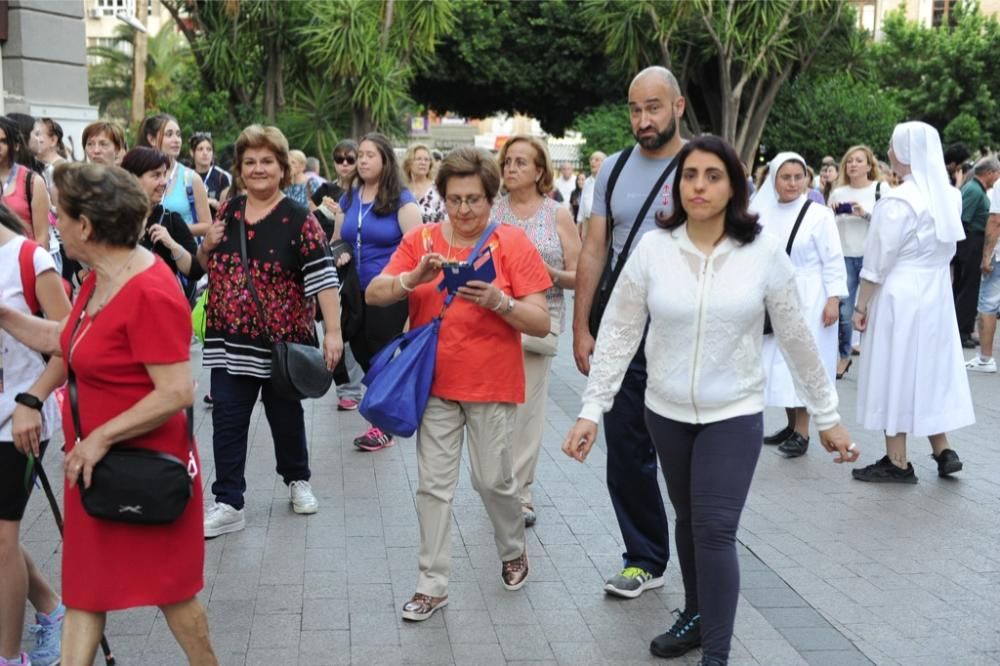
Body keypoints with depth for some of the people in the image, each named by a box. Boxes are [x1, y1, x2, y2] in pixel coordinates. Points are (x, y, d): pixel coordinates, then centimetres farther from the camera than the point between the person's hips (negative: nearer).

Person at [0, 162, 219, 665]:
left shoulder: (150, 294, -25)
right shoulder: (99, 279, 5)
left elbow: (176, 394, -27)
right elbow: (64, 341, 16)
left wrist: (101, 438, -22)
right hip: (95, 463, 9)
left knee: (168, 589, 10)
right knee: (83, 588, 13)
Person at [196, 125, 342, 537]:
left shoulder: (298, 220, -10)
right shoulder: (227, 211, 6)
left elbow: (322, 277, -16)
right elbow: (207, 266, 18)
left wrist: (332, 333, -24)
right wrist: (207, 246, -5)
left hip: (281, 342, -3)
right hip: (229, 341, 4)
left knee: (285, 416, 14)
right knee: (227, 421, 1)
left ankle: (298, 480, 37)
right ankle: (228, 504, 7)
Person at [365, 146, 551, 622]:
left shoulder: (512, 243, -6)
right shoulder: (421, 241, 2)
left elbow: (540, 322, -8)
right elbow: (373, 295, -4)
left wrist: (498, 301, -25)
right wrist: (414, 277, -22)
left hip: (492, 385, -2)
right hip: (436, 383, 2)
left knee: (493, 480, 7)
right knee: (433, 485, 5)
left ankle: (513, 551, 36)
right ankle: (433, 585, 16)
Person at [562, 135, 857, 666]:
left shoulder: (764, 252, -10)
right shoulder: (653, 247, -8)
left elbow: (797, 338, -2)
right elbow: (618, 332, -4)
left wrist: (827, 417, 3)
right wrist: (591, 410, -7)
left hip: (734, 414, -2)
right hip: (666, 411, 2)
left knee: (715, 530, -9)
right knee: (689, 521, 17)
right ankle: (696, 615, 39)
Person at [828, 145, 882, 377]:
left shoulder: (881, 189, 0)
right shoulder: (838, 192, 11)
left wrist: (865, 214, -18)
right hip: (844, 257, 3)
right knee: (843, 311, 1)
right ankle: (844, 355, 18)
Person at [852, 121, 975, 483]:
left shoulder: (898, 200, -17)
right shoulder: (949, 197, 4)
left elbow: (877, 261, -14)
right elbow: (946, 248, 14)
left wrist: (861, 306, -8)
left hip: (899, 297, -7)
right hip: (937, 295, 7)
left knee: (895, 371, 2)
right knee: (931, 367, 16)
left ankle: (897, 462, 8)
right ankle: (943, 451, 19)